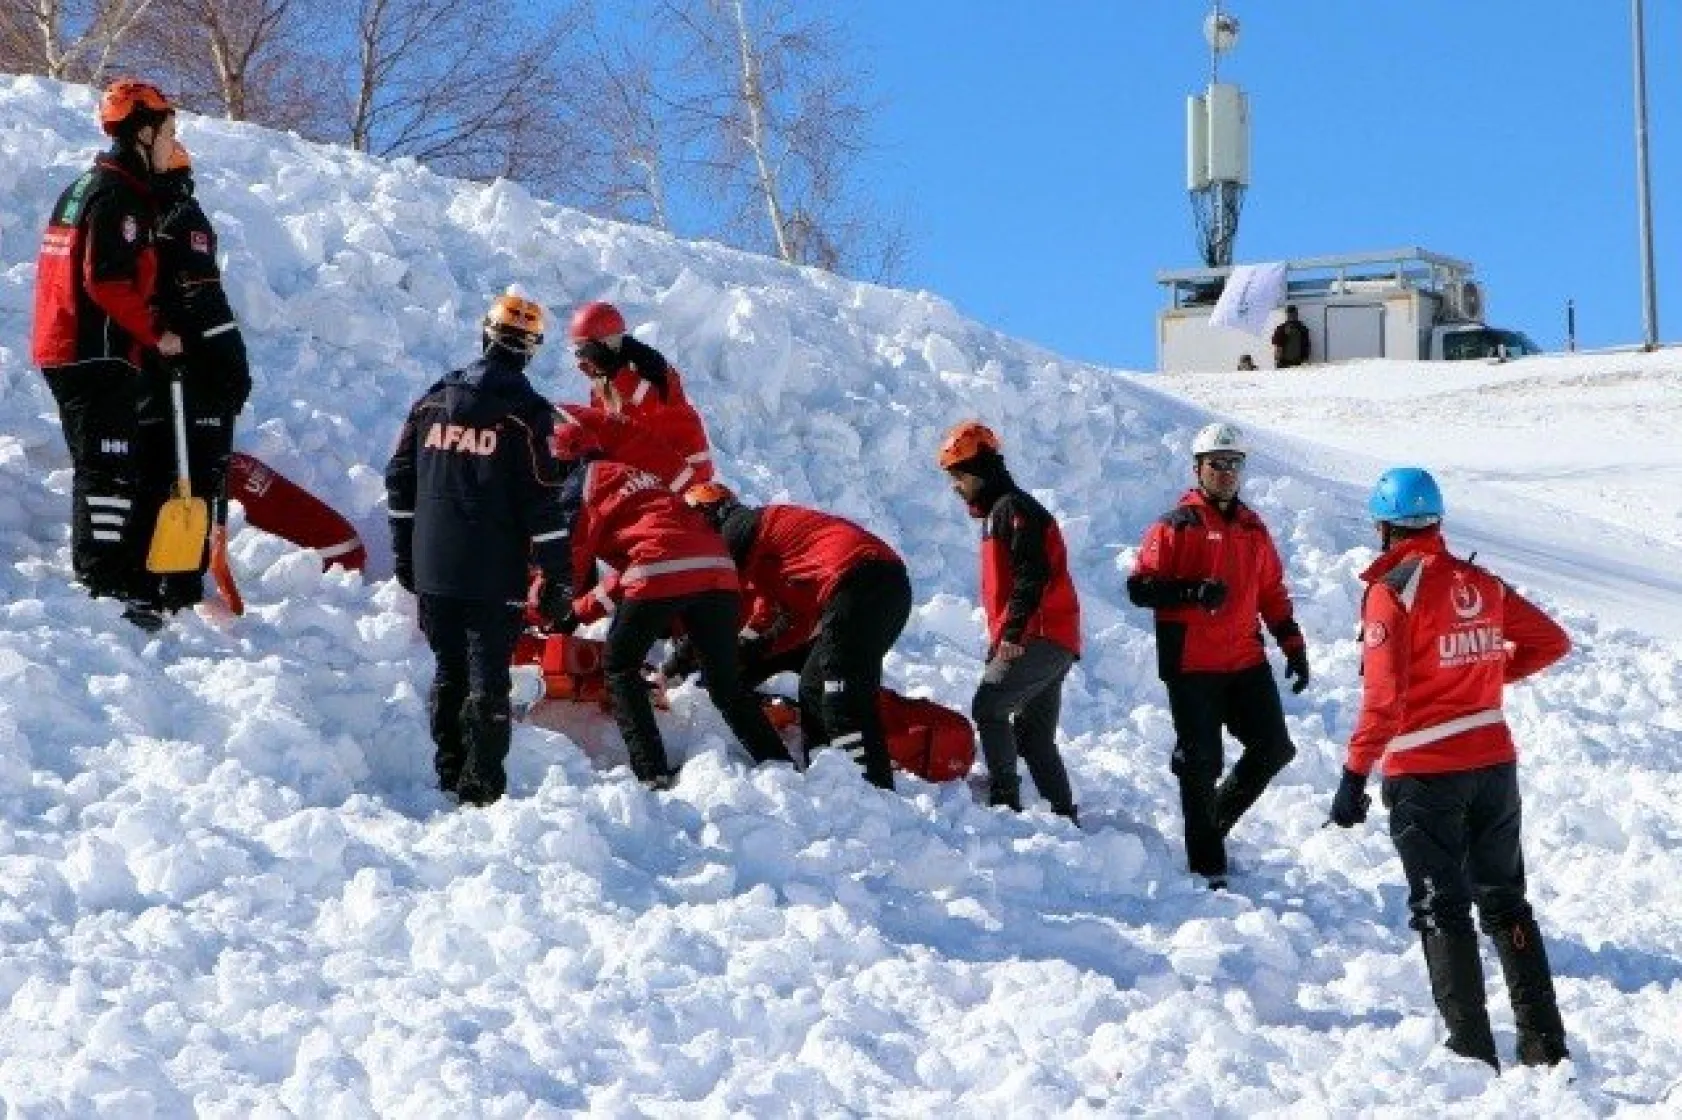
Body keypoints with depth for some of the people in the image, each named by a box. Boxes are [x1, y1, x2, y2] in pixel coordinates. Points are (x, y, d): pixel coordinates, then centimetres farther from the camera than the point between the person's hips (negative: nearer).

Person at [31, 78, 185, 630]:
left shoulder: (86, 186, 19)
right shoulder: (121, 193, -13)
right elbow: (109, 280, -21)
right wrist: (156, 333, -11)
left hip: (66, 350, 10)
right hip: (100, 356, -10)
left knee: (102, 471, 16)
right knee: (111, 474, -11)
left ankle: (100, 583, 22)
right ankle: (105, 592, -14)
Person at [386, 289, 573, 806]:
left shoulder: (433, 401, 6)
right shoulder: (526, 413, -9)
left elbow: (400, 482, 11)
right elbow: (542, 502, -12)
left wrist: (404, 554, 19)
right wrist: (558, 573, -6)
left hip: (433, 570, 4)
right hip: (496, 576, -4)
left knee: (449, 670, 16)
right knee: (488, 677, -1)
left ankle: (450, 772, 22)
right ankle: (481, 786, -4)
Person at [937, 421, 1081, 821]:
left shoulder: (1013, 508, -8)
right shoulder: (998, 512, 24)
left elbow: (1033, 574, -21)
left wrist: (1014, 633, -25)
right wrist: (999, 643, 23)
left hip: (1041, 637, -10)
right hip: (1054, 640, 10)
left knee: (989, 706, -17)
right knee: (1034, 736, 10)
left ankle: (1005, 799, -20)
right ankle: (1064, 815, 10)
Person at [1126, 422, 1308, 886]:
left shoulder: (1253, 528, 14)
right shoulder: (1176, 525, -3)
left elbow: (1272, 592, 21)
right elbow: (1140, 587, -9)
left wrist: (1293, 645, 13)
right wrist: (1193, 592, -23)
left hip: (1246, 662, 6)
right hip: (1191, 667, -6)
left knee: (1274, 748, 4)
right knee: (1201, 764, -3)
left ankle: (1215, 819, 24)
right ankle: (1207, 866, 6)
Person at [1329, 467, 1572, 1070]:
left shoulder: (1391, 590, -12)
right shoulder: (1481, 582, 6)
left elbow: (1384, 697, -19)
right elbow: (1552, 641, 15)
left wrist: (1355, 773, -15)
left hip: (1425, 773, -6)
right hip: (1494, 761, 6)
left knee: (1442, 909, 2)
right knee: (1505, 902, 15)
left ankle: (1472, 1049, 0)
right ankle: (1545, 1045, 15)